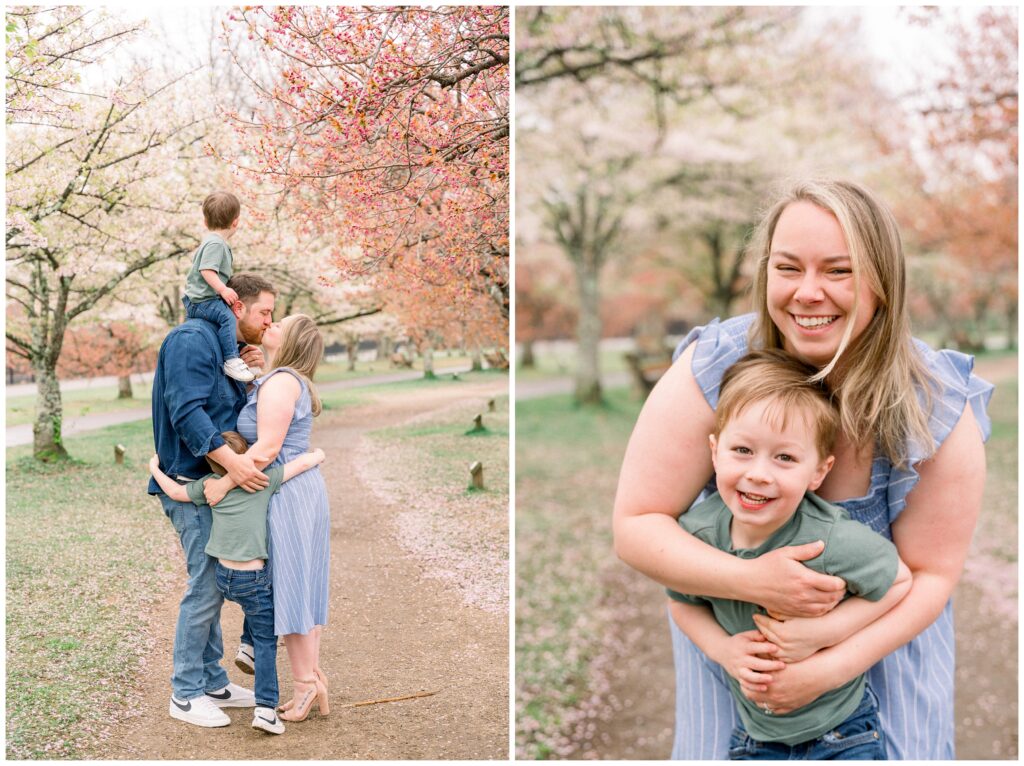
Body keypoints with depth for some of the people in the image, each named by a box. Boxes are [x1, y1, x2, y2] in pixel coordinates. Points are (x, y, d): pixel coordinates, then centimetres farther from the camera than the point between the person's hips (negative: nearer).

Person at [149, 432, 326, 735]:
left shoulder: (210, 485, 2)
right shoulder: (264, 479, -10)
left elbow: (176, 492, 16)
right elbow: (305, 462, -8)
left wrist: (156, 469, 32)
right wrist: (317, 454, 14)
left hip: (222, 575, 5)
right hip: (252, 580, -5)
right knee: (266, 639, 5)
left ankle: (250, 646, 40)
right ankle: (266, 707, -2)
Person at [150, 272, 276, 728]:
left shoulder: (233, 351, 18)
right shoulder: (193, 339, -13)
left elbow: (240, 415, 17)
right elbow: (186, 410, -24)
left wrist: (253, 376, 0)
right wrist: (229, 459, -35)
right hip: (192, 483, -10)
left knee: (212, 586, 14)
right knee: (206, 586, -7)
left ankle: (212, 682, 23)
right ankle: (186, 694, 4)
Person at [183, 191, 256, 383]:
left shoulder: (210, 241, 20)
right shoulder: (216, 243, -15)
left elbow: (196, 259, 35)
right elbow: (206, 270, -25)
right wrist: (223, 290, -27)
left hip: (200, 298, 11)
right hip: (201, 300, -11)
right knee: (227, 316, -29)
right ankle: (231, 360, -37)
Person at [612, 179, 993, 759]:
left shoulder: (938, 412, -25)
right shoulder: (711, 374, -29)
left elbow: (931, 573, -16)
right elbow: (635, 525, -23)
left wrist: (833, 666, -29)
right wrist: (752, 579, -38)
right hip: (729, 607, 0)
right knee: (723, 750, 8)